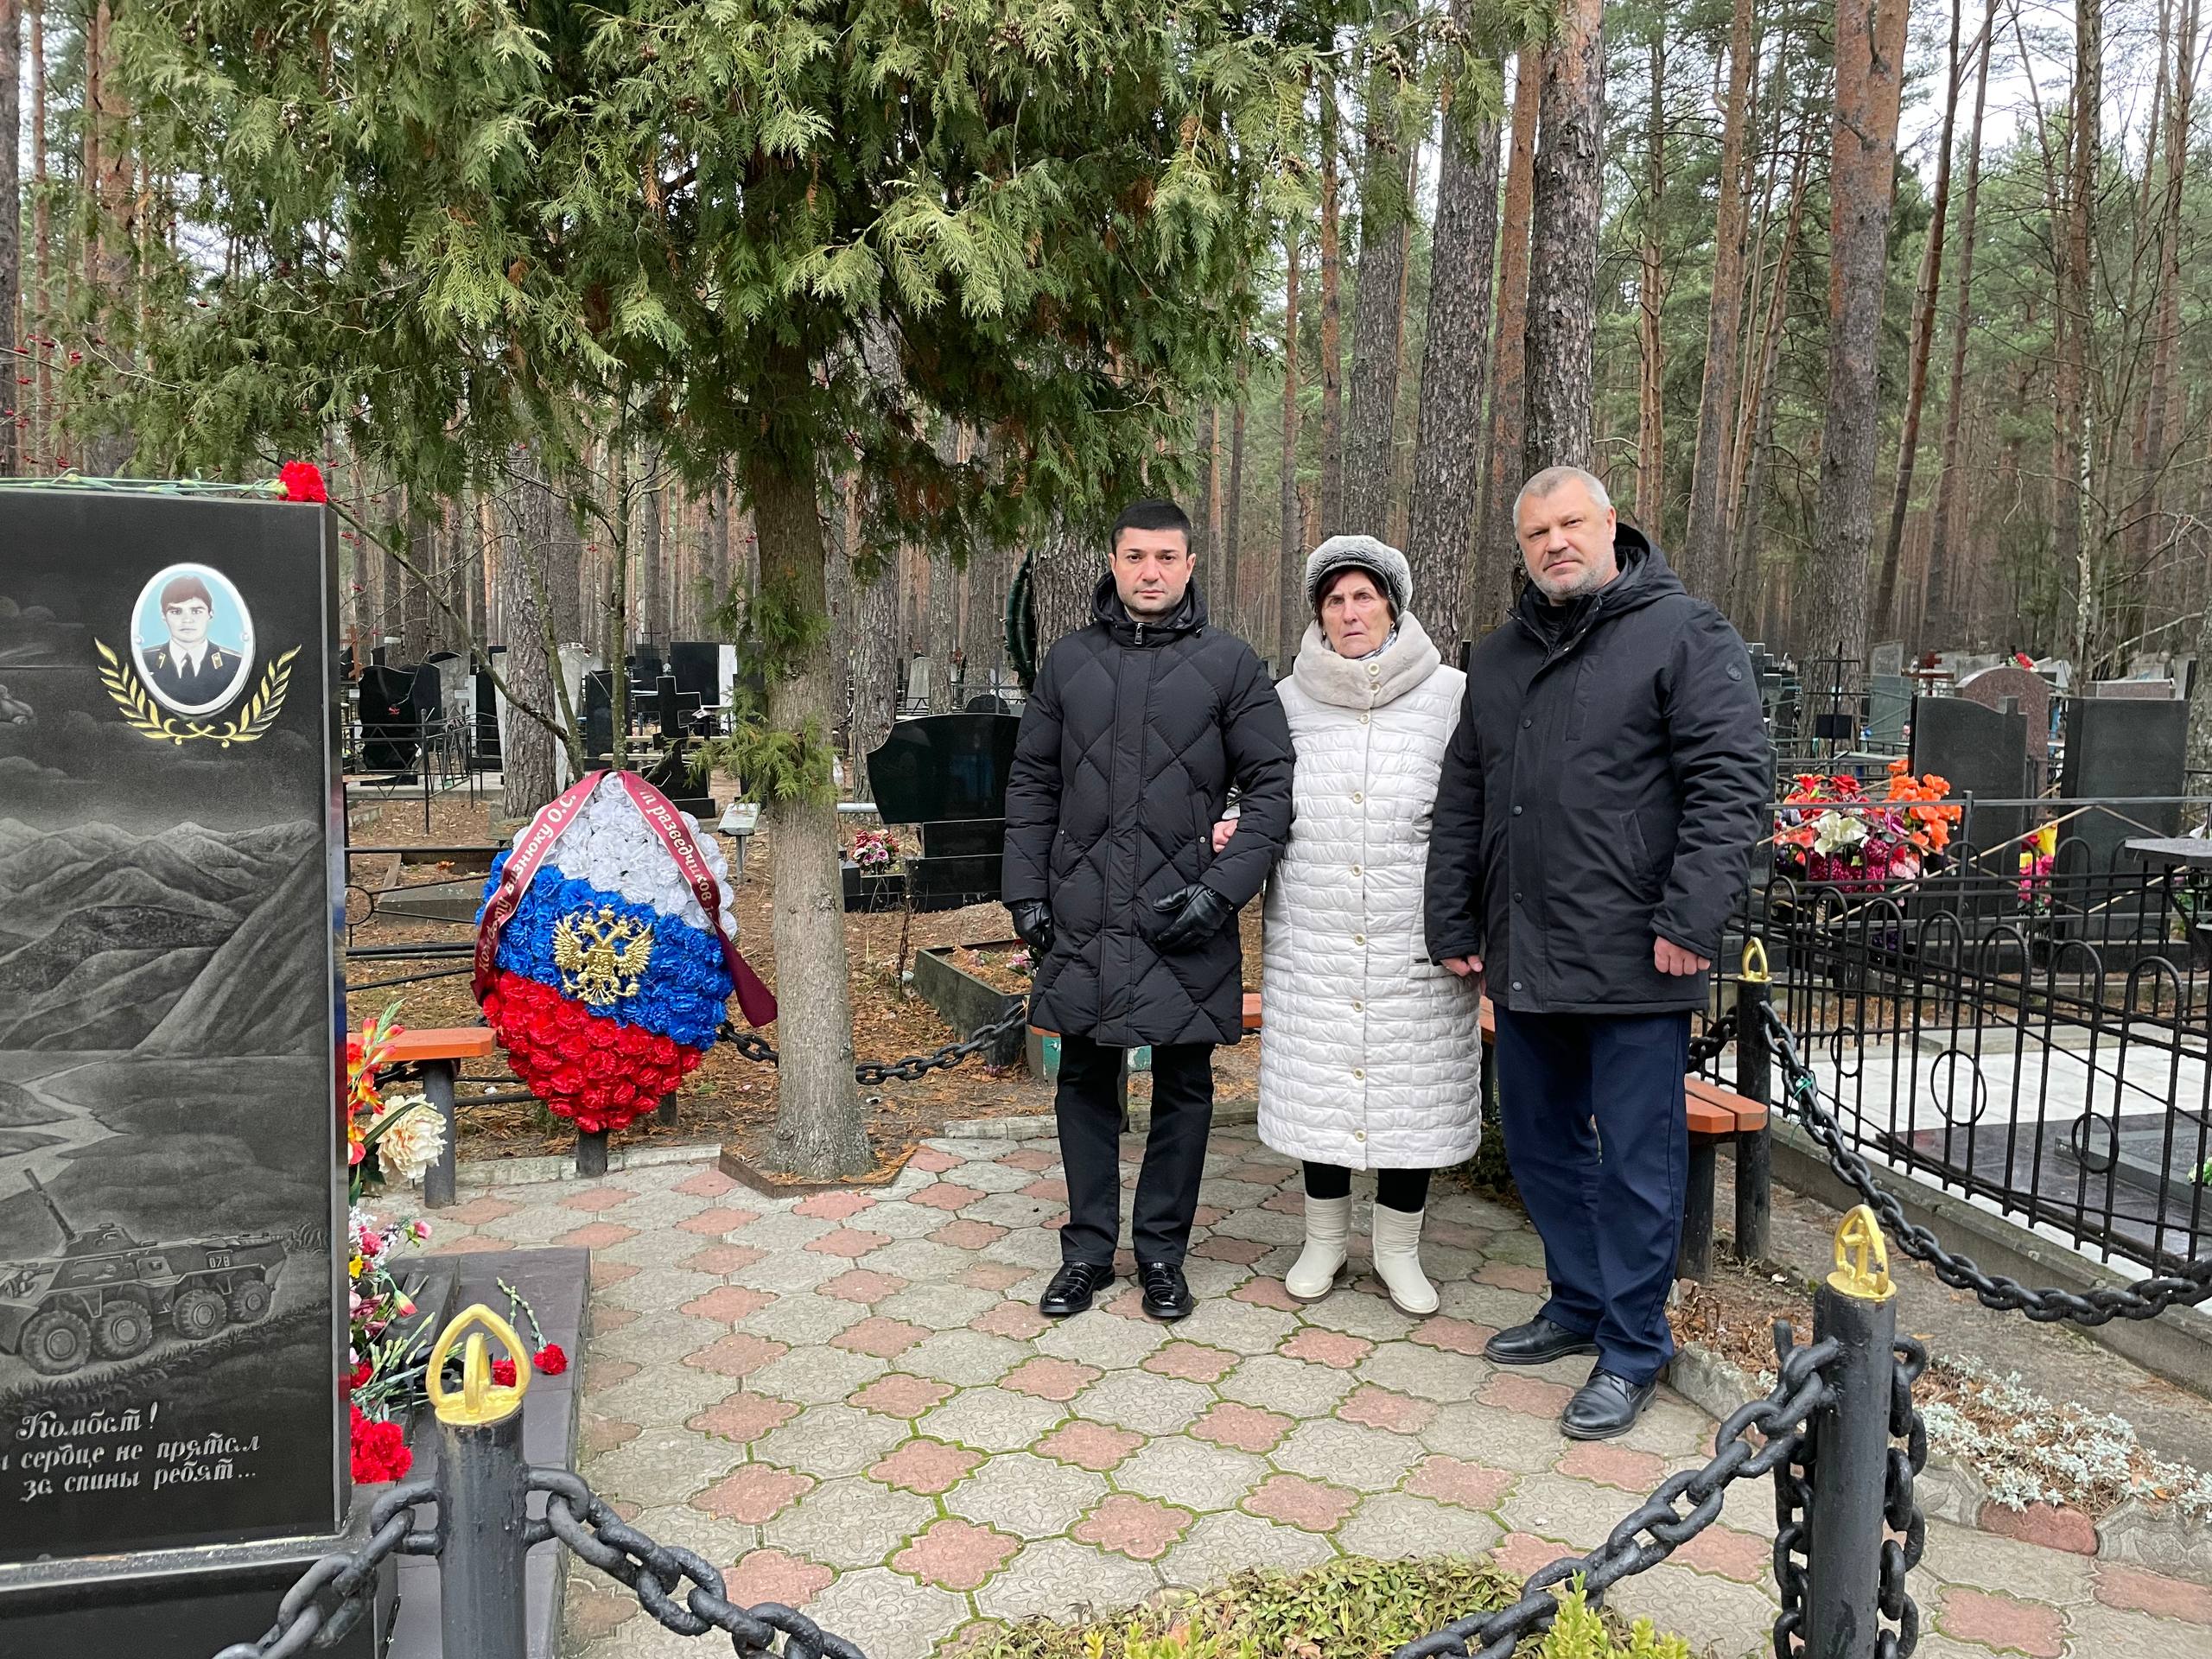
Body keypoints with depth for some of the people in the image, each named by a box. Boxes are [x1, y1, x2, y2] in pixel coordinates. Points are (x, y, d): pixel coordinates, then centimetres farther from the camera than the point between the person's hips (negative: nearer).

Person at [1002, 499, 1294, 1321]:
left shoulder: (1229, 663, 0)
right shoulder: (1068, 661, 8)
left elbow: (1270, 785, -1)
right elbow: (1031, 784, 11)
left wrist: (1223, 888, -11)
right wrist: (1027, 892, 3)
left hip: (1186, 919, -2)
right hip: (1082, 916, 2)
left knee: (1184, 1086, 8)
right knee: (1084, 1081, 10)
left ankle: (1162, 1251, 23)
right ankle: (1087, 1249, 24)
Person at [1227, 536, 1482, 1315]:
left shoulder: (1452, 696, 0)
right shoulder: (1288, 701, 7)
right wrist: (1236, 829, -4)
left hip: (1417, 946, -1)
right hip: (1312, 942, 2)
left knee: (1412, 1090, 6)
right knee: (1316, 1087, 8)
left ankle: (1397, 1247, 25)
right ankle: (1325, 1237, 28)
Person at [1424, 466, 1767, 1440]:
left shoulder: (1686, 636, -4)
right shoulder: (1500, 657, 15)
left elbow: (1731, 783, -12)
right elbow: (1461, 800, 18)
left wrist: (1691, 921, -19)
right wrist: (1454, 925, 13)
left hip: (1633, 961, -6)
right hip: (1526, 960, 7)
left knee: (1636, 1159, 3)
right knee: (1540, 1145, 17)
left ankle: (1632, 1350, 18)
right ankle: (1580, 1304, 36)